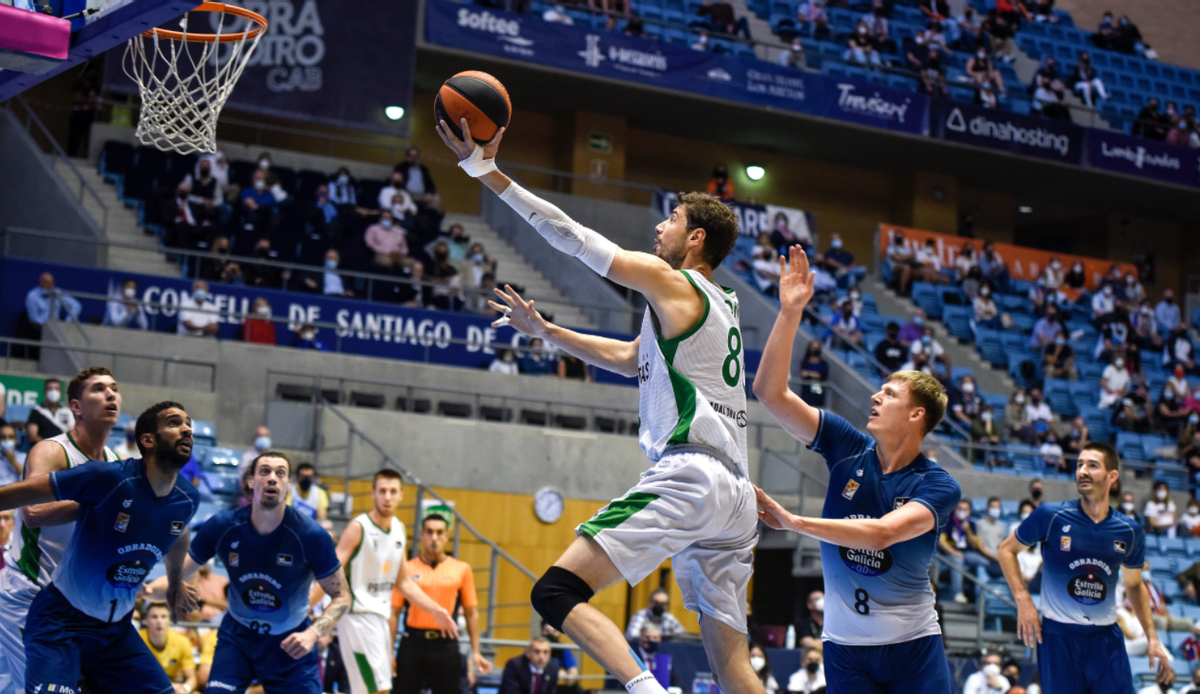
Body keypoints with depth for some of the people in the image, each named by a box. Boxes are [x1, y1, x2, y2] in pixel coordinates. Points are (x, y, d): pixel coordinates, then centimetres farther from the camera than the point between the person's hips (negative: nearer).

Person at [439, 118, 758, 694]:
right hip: (735, 494, 9)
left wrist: (486, 171, 5)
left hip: (687, 474, -9)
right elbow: (629, 359, 36)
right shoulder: (720, 304, 26)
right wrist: (544, 331, 37)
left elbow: (571, 236, 1)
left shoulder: (670, 282, 1)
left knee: (556, 592, -13)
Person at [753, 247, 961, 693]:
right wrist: (790, 311, -15)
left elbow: (881, 534, -29)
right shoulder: (848, 448, -1)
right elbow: (770, 392, -7)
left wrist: (795, 522, -32)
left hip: (913, 645, -2)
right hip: (845, 647, 2)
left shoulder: (938, 487, -11)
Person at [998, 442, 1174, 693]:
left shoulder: (1129, 531, 3)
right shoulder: (1050, 516, -6)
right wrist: (1023, 600, -7)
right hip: (1058, 636, -2)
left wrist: (1152, 637, 9)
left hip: (1106, 638, 3)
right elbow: (1007, 550, 6)